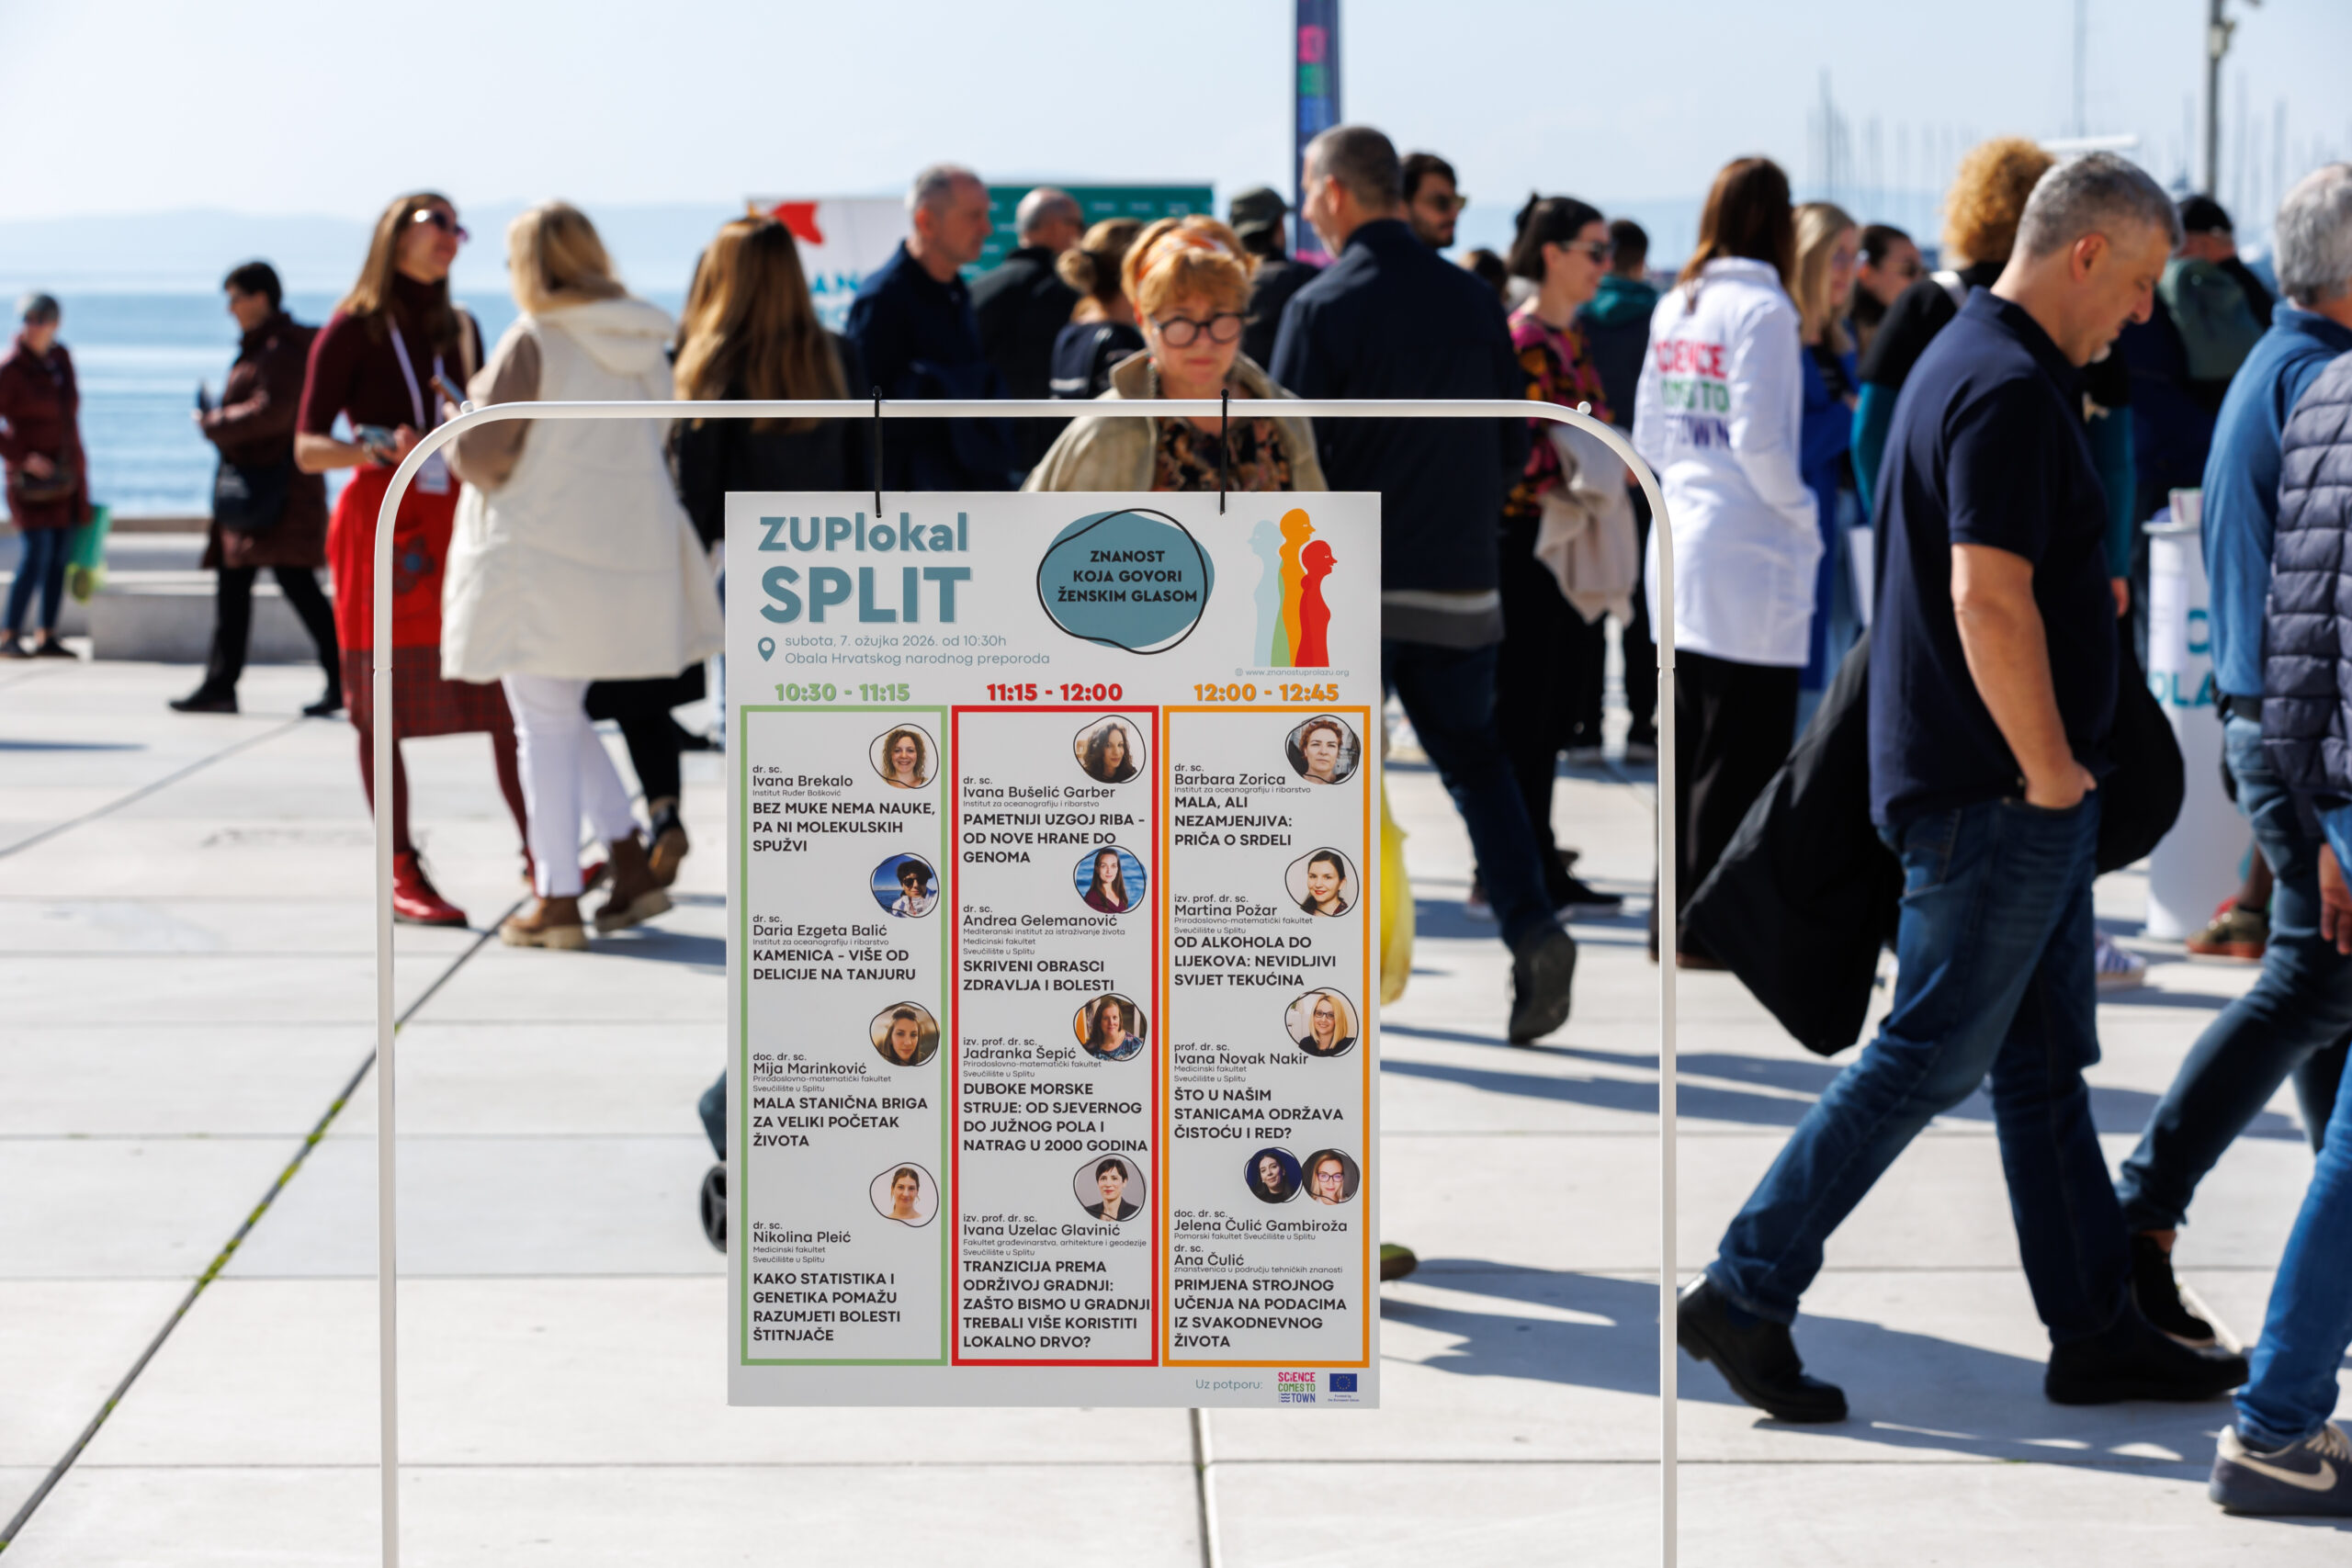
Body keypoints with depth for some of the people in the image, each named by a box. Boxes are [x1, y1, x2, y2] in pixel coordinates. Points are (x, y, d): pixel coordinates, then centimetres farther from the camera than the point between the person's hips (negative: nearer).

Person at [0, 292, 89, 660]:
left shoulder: (61, 358, 8)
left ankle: (47, 637, 9)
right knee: (36, 553, -15)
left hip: (68, 473, 6)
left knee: (60, 557, 4)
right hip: (33, 475, -6)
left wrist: (80, 469, 17)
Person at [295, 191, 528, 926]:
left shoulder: (461, 330, 16)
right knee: (384, 710, -2)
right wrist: (376, 450, -21)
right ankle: (401, 874, 3)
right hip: (383, 523, -4)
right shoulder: (352, 330, 0)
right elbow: (307, 447, -4)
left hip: (458, 520, 4)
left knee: (506, 693, -3)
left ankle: (539, 855, 3)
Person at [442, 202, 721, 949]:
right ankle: (631, 864, 13)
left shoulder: (532, 342, -14)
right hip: (628, 552, 6)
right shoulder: (643, 344, 5)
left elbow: (479, 452, -15)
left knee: (546, 726, 2)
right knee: (566, 717, 20)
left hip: (541, 556, -6)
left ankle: (557, 899, 4)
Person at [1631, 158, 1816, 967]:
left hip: (1680, 550, 8)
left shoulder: (1674, 308, 10)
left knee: (1691, 743, 14)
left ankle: (1679, 916, 19)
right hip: (1750, 557, -8)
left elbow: (1648, 433, 14)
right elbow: (1758, 437, -17)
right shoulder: (1760, 309, -12)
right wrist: (1798, 509, -4)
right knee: (1743, 750, -2)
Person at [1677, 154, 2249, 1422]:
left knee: (2046, 1063, 13)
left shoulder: (1976, 359, 15)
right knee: (1929, 1057, -4)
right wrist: (2052, 771, -18)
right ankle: (1746, 1294, 2)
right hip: (1994, 793, -11)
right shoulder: (2010, 391, -19)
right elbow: (1990, 602, -27)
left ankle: (2097, 1332, 19)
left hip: (2016, 798, 11)